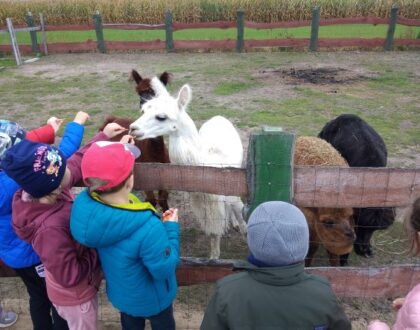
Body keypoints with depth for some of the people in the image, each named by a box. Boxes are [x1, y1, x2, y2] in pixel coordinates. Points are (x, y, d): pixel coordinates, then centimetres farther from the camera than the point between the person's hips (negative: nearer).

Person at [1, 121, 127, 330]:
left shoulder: (52, 190, -20)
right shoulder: (50, 227, -43)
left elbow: (77, 161, -2)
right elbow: (70, 276, -31)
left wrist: (103, 136, 3)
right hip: (75, 294, -7)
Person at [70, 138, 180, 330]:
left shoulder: (83, 203, -27)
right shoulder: (147, 228, -45)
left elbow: (103, 176, -3)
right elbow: (165, 269, -29)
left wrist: (118, 150, 1)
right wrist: (171, 229, -20)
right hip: (151, 299, -4)